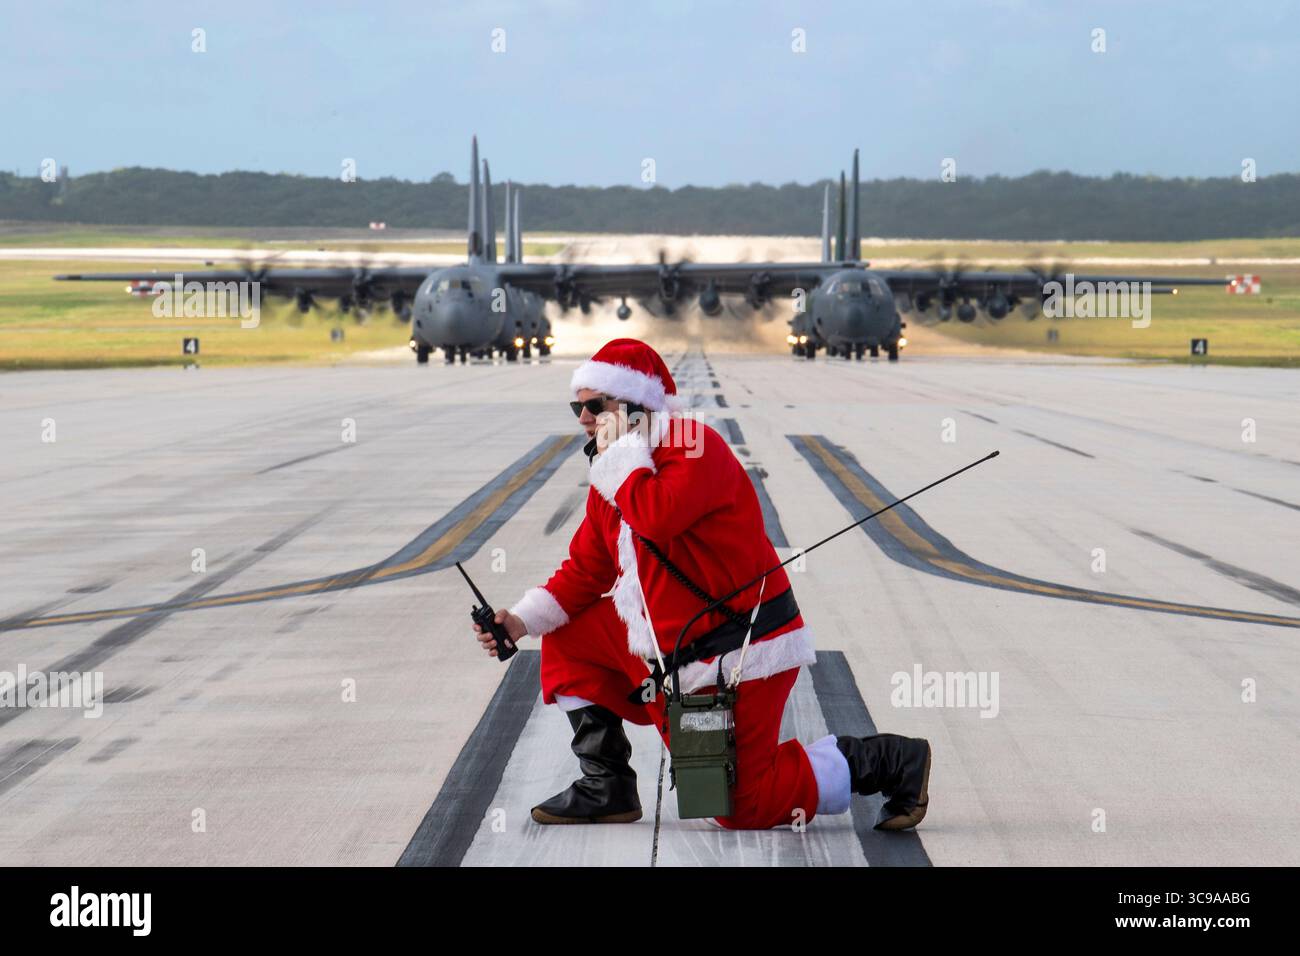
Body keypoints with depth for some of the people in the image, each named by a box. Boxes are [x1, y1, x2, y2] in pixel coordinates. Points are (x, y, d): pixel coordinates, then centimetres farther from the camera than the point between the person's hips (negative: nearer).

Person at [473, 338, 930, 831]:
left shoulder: (694, 445, -16)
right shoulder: (612, 477, 12)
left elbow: (659, 517, -34)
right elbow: (586, 570, 14)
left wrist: (618, 452, -19)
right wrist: (523, 620, 1)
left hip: (740, 657, -9)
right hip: (668, 653, 9)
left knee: (744, 808, -10)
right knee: (568, 639, 6)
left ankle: (892, 761, 6)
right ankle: (606, 788, 14)